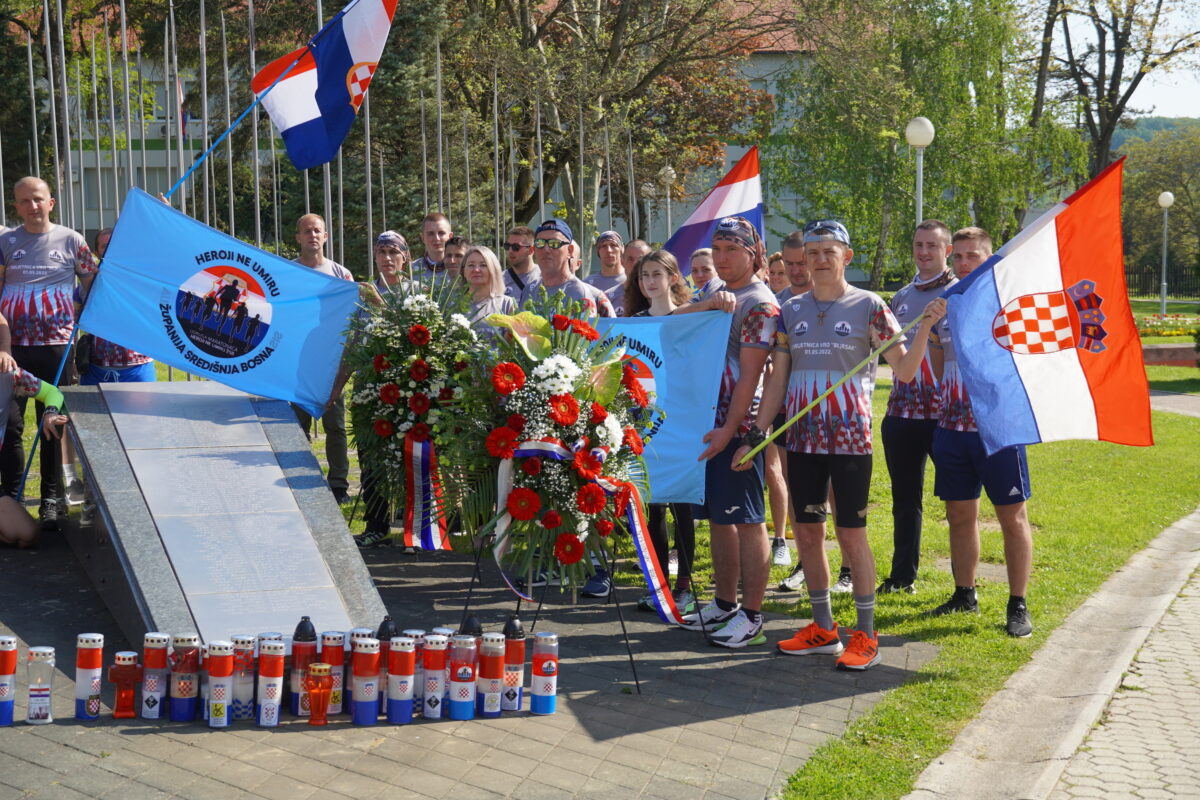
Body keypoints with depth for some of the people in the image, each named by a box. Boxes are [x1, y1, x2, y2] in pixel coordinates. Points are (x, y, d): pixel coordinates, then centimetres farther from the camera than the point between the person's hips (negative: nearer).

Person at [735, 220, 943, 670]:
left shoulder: (868, 307, -2)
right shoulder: (792, 311, 9)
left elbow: (904, 370, -6)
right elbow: (778, 381, 11)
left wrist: (925, 329, -22)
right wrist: (755, 436, 6)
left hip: (850, 438, -4)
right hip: (802, 440, 4)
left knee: (851, 533, -3)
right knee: (807, 532, 8)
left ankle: (865, 636, 6)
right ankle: (823, 628, 20)